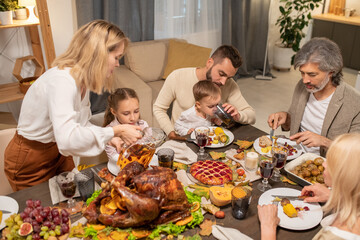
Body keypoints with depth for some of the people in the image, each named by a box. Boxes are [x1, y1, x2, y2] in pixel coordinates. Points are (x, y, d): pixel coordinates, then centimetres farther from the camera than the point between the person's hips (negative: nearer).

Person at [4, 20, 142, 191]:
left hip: (58, 153, 8)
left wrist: (112, 138, -11)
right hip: (29, 161, -8)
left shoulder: (83, 80, -5)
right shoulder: (61, 81, -33)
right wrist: (115, 131, -37)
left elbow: (81, 125, 2)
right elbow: (68, 139, -45)